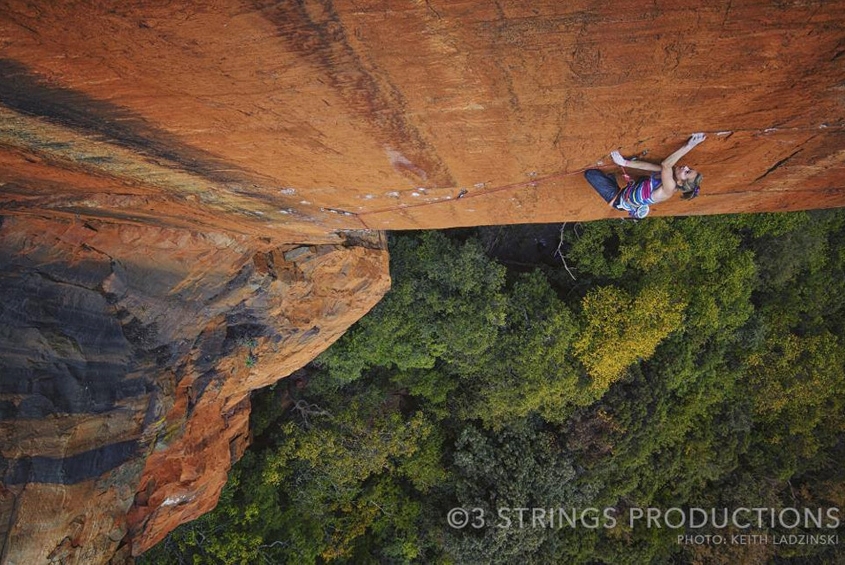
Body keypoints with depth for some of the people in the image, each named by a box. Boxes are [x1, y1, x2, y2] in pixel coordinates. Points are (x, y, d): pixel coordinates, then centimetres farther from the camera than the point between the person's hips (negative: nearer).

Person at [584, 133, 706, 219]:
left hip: (621, 199, -8)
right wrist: (625, 163, -4)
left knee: (590, 173, -6)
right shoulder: (671, 176, -12)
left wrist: (687, 147, -52)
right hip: (629, 188, 8)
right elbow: (648, 166, -4)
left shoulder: (669, 189, -35)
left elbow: (665, 165, -50)